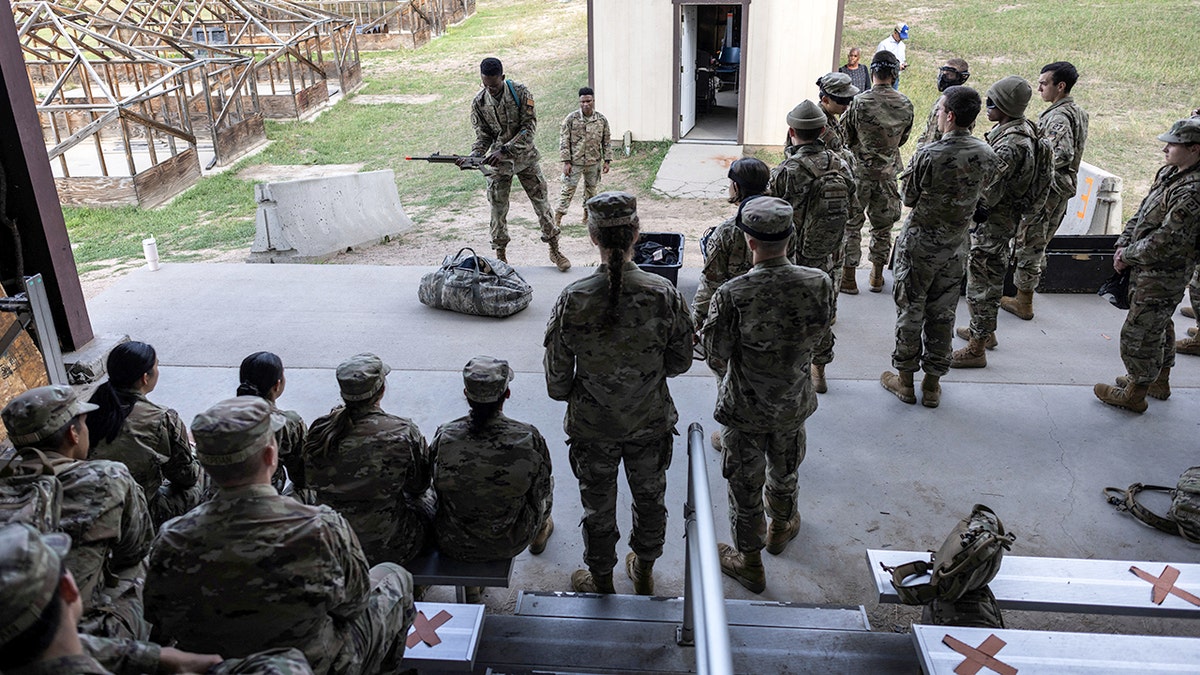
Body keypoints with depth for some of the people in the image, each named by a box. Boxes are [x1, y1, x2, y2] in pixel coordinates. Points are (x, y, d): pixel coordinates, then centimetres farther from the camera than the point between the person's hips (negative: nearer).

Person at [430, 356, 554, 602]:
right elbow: (541, 490, -5)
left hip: (454, 545, 1)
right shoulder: (529, 437, -22)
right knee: (548, 481, 28)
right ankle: (540, 534, 61)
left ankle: (470, 585, 37)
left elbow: (438, 488, -1)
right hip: (511, 544, -1)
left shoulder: (444, 437, -19)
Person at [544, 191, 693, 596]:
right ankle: (644, 572, 48)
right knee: (650, 498, 26)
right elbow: (680, 362, -7)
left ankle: (602, 584, 43)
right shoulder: (664, 294, -20)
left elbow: (557, 376, -12)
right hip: (650, 422, 1)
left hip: (592, 426, -1)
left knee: (598, 507, 21)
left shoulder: (573, 300, -22)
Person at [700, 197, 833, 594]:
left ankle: (750, 564, 34)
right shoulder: (819, 284, -19)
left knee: (745, 484, 16)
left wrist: (707, 323, 2)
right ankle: (781, 528, 56)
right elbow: (819, 334, -1)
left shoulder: (733, 295, -30)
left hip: (745, 408, -3)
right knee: (784, 470, 29)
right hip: (793, 403, 4)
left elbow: (716, 349, -16)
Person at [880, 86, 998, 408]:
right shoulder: (987, 156, -6)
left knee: (910, 310, 9)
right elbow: (980, 193, 7)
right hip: (955, 245, 4)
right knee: (943, 314, 13)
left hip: (919, 242, -4)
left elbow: (909, 198, -10)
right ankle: (932, 384, 23)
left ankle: (905, 380, 19)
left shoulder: (928, 155, -21)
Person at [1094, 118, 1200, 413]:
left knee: (1139, 332, 0)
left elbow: (1165, 241, -28)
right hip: (1151, 269, 10)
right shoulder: (1169, 174, 4)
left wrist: (1127, 256, -15)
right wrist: (1123, 245, -1)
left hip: (1162, 276, -10)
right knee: (1159, 325, 24)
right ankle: (1159, 381, 42)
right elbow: (1142, 212, 11)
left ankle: (1134, 394, 16)